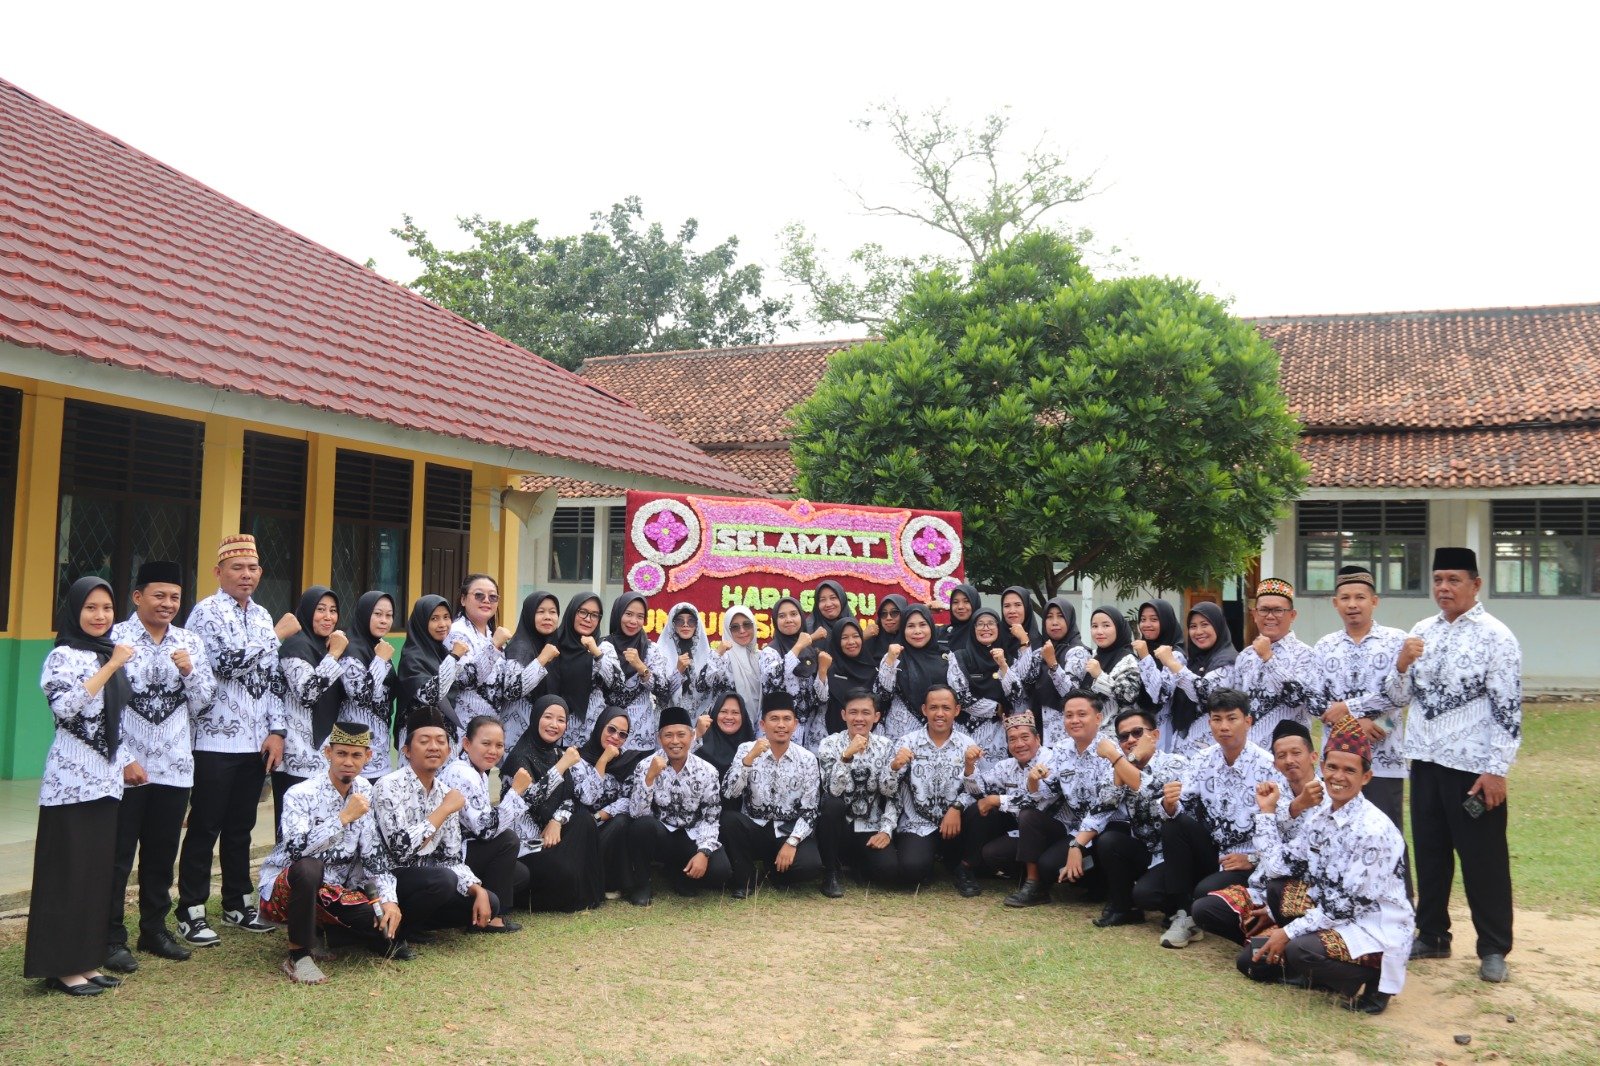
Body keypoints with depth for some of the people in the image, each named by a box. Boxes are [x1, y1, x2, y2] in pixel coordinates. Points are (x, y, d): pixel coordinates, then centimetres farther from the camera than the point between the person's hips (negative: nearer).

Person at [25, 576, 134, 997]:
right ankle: (61, 967, 6)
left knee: (99, 871, 9)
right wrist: (110, 667, -22)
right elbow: (66, 706, -26)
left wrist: (126, 760, 20)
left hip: (104, 779, 8)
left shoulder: (107, 654, 15)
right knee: (68, 873, -2)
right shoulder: (64, 656, -8)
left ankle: (85, 960, 16)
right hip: (71, 779, -8)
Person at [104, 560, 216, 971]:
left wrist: (189, 671, -11)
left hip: (174, 765, 4)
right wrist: (123, 759, -11)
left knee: (163, 852, 13)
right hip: (126, 767, -4)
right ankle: (112, 938, 15)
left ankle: (154, 929, 27)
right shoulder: (115, 639, -7)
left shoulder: (190, 643, 6)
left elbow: (202, 703, 7)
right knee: (117, 854, 4)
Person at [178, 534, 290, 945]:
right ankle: (191, 912, 11)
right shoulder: (207, 612, -7)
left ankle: (237, 903, 25)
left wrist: (277, 730, 4)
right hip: (216, 740, -6)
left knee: (241, 827, 15)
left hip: (256, 741, 6)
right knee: (204, 829, 2)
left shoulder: (262, 616, 13)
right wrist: (277, 635, -10)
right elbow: (230, 661, -21)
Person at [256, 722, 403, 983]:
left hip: (334, 893, 5)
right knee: (309, 867, -38)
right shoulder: (300, 794, -17)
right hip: (285, 890, -5)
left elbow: (374, 853, 1)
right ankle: (299, 954, -19)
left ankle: (324, 928, 13)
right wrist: (344, 818, -32)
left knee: (387, 920, -18)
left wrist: (388, 899, -11)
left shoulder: (365, 792, 1)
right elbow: (296, 850, -34)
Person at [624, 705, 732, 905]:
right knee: (642, 824, -34)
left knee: (720, 871, -25)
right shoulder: (646, 766, -9)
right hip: (658, 836, -1)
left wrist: (703, 852, -23)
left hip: (692, 838, 1)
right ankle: (640, 884, -9)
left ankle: (680, 873, 10)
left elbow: (711, 818, -7)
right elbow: (637, 813, -19)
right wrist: (650, 776, -31)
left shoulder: (707, 772, -6)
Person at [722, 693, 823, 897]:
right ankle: (744, 878, -8)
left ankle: (774, 865, 6)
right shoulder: (747, 749, -4)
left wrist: (792, 842, -18)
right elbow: (728, 794, -17)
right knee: (729, 818, -31)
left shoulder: (807, 759, -2)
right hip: (753, 830, 0)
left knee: (810, 865, -29)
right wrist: (750, 757, -26)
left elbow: (809, 810, -4)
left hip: (789, 833, 0)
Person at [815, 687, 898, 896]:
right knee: (832, 803, -34)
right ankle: (830, 873, -14)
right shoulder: (830, 744, -8)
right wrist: (847, 755, -34)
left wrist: (886, 830, -12)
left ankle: (855, 861, 12)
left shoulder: (885, 746, 0)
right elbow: (832, 791, -23)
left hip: (870, 828, 2)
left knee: (888, 869, -25)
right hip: (837, 824, -2)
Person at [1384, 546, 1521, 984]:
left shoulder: (1495, 636, -9)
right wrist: (1402, 663, -9)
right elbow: (1399, 696, 11)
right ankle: (1432, 936, 28)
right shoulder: (1422, 631, 8)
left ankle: (1493, 949, 18)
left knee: (1483, 858, 4)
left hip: (1472, 767, -6)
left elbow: (1508, 709, -12)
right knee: (1429, 852, 14)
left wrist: (1497, 770, -15)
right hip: (1425, 760, 6)